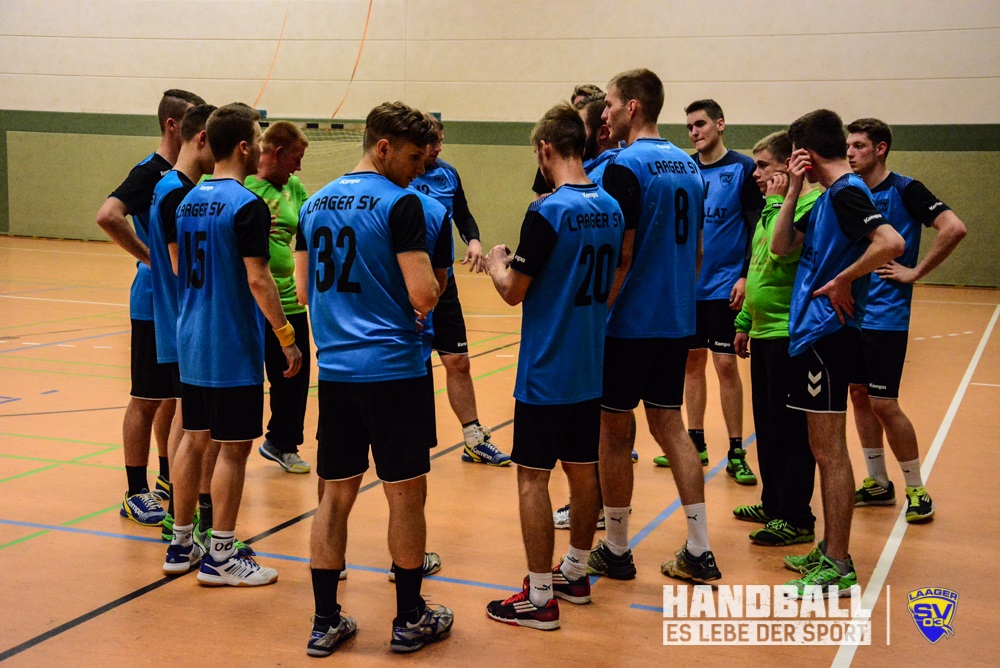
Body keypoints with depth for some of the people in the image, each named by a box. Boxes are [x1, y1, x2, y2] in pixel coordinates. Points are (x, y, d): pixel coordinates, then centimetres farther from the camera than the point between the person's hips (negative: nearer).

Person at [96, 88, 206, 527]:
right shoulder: (150, 172, -14)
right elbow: (107, 216, -29)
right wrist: (150, 258, -23)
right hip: (154, 304, -8)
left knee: (175, 395, 16)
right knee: (147, 400, -1)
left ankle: (168, 479, 29)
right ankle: (136, 495, 7)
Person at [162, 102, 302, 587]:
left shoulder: (189, 200, 9)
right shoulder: (246, 206, -16)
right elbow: (257, 279, -20)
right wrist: (287, 337, -14)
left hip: (191, 342, 8)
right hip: (233, 347, -8)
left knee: (194, 438, 15)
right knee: (234, 447, 0)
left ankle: (181, 545, 23)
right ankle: (220, 556, 7)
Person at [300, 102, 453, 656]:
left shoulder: (315, 203, 10)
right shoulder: (399, 203, -11)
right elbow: (423, 296, -17)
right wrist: (434, 285, 4)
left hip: (335, 370, 6)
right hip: (393, 369, -6)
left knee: (335, 495, 12)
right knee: (406, 494, 6)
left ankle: (325, 622, 17)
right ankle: (410, 620, 17)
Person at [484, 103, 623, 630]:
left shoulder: (547, 213, -18)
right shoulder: (610, 209, 5)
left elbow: (514, 292, -15)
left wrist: (497, 265, 6)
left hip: (545, 373, -8)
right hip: (591, 368, 8)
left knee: (533, 476, 0)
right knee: (583, 469, 16)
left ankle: (539, 597, 5)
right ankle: (575, 573, 29)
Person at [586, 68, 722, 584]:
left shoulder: (625, 167, -14)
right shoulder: (688, 165, 11)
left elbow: (620, 256, -18)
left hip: (628, 323, -7)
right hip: (676, 322, 8)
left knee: (613, 432, 5)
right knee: (669, 425, 13)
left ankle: (615, 551, 16)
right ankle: (699, 552, 12)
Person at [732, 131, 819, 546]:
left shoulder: (810, 204, -14)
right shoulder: (773, 209, 17)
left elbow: (782, 252, -31)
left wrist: (776, 201, -22)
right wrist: (744, 322, 21)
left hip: (790, 335, -10)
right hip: (765, 332, 10)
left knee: (791, 428, -3)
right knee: (767, 425, 17)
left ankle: (796, 519, 6)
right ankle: (773, 503, 29)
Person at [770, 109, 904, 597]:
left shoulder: (847, 192, -14)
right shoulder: (827, 197, 15)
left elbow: (891, 243, -28)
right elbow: (782, 245, 13)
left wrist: (843, 281, -19)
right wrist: (793, 190, 6)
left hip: (827, 333, -10)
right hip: (812, 331, 10)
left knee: (829, 450, -5)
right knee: (824, 448, 15)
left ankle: (838, 568, 2)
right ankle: (829, 551, 25)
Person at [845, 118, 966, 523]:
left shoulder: (904, 190, -10)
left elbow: (954, 228, -20)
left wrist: (916, 272, -15)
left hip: (885, 317, -7)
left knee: (884, 404, -6)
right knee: (859, 396, 10)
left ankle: (917, 490, 9)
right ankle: (878, 483, 24)